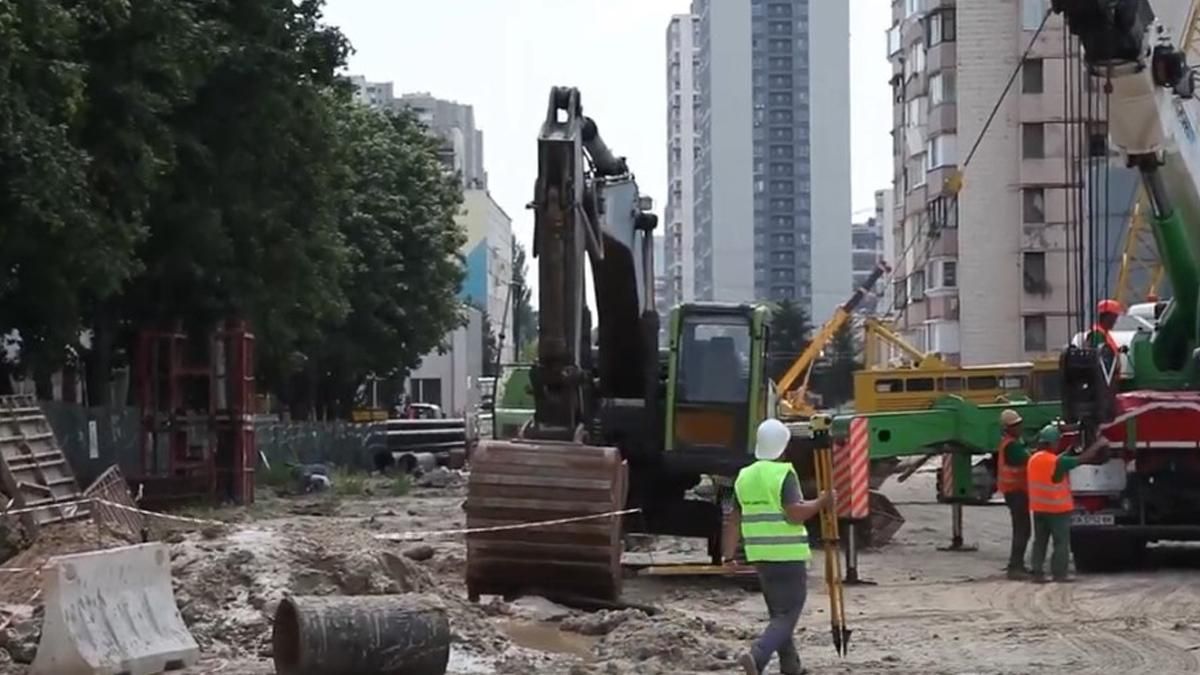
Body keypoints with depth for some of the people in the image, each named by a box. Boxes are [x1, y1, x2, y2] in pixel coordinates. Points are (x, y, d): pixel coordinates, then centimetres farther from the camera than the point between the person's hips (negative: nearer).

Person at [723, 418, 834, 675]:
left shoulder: (744, 477, 10)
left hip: (760, 556, 7)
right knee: (787, 615, -5)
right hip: (788, 555, -7)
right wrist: (821, 502, -8)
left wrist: (728, 556, 14)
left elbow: (733, 521, 11)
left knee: (778, 612, 20)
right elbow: (795, 514, -21)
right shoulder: (784, 474, -12)